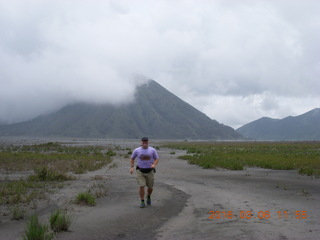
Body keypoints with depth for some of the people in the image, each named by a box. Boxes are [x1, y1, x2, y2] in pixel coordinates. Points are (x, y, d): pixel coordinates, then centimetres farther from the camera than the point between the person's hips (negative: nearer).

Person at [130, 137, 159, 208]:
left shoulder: (152, 150, -6)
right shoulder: (137, 150, -5)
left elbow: (157, 159, -1)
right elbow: (132, 158, 8)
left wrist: (154, 165, -22)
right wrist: (131, 167, -5)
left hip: (149, 171, 1)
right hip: (140, 171, -1)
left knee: (150, 187, 7)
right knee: (141, 186, -13)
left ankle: (148, 197, 39)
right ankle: (142, 202, 3)